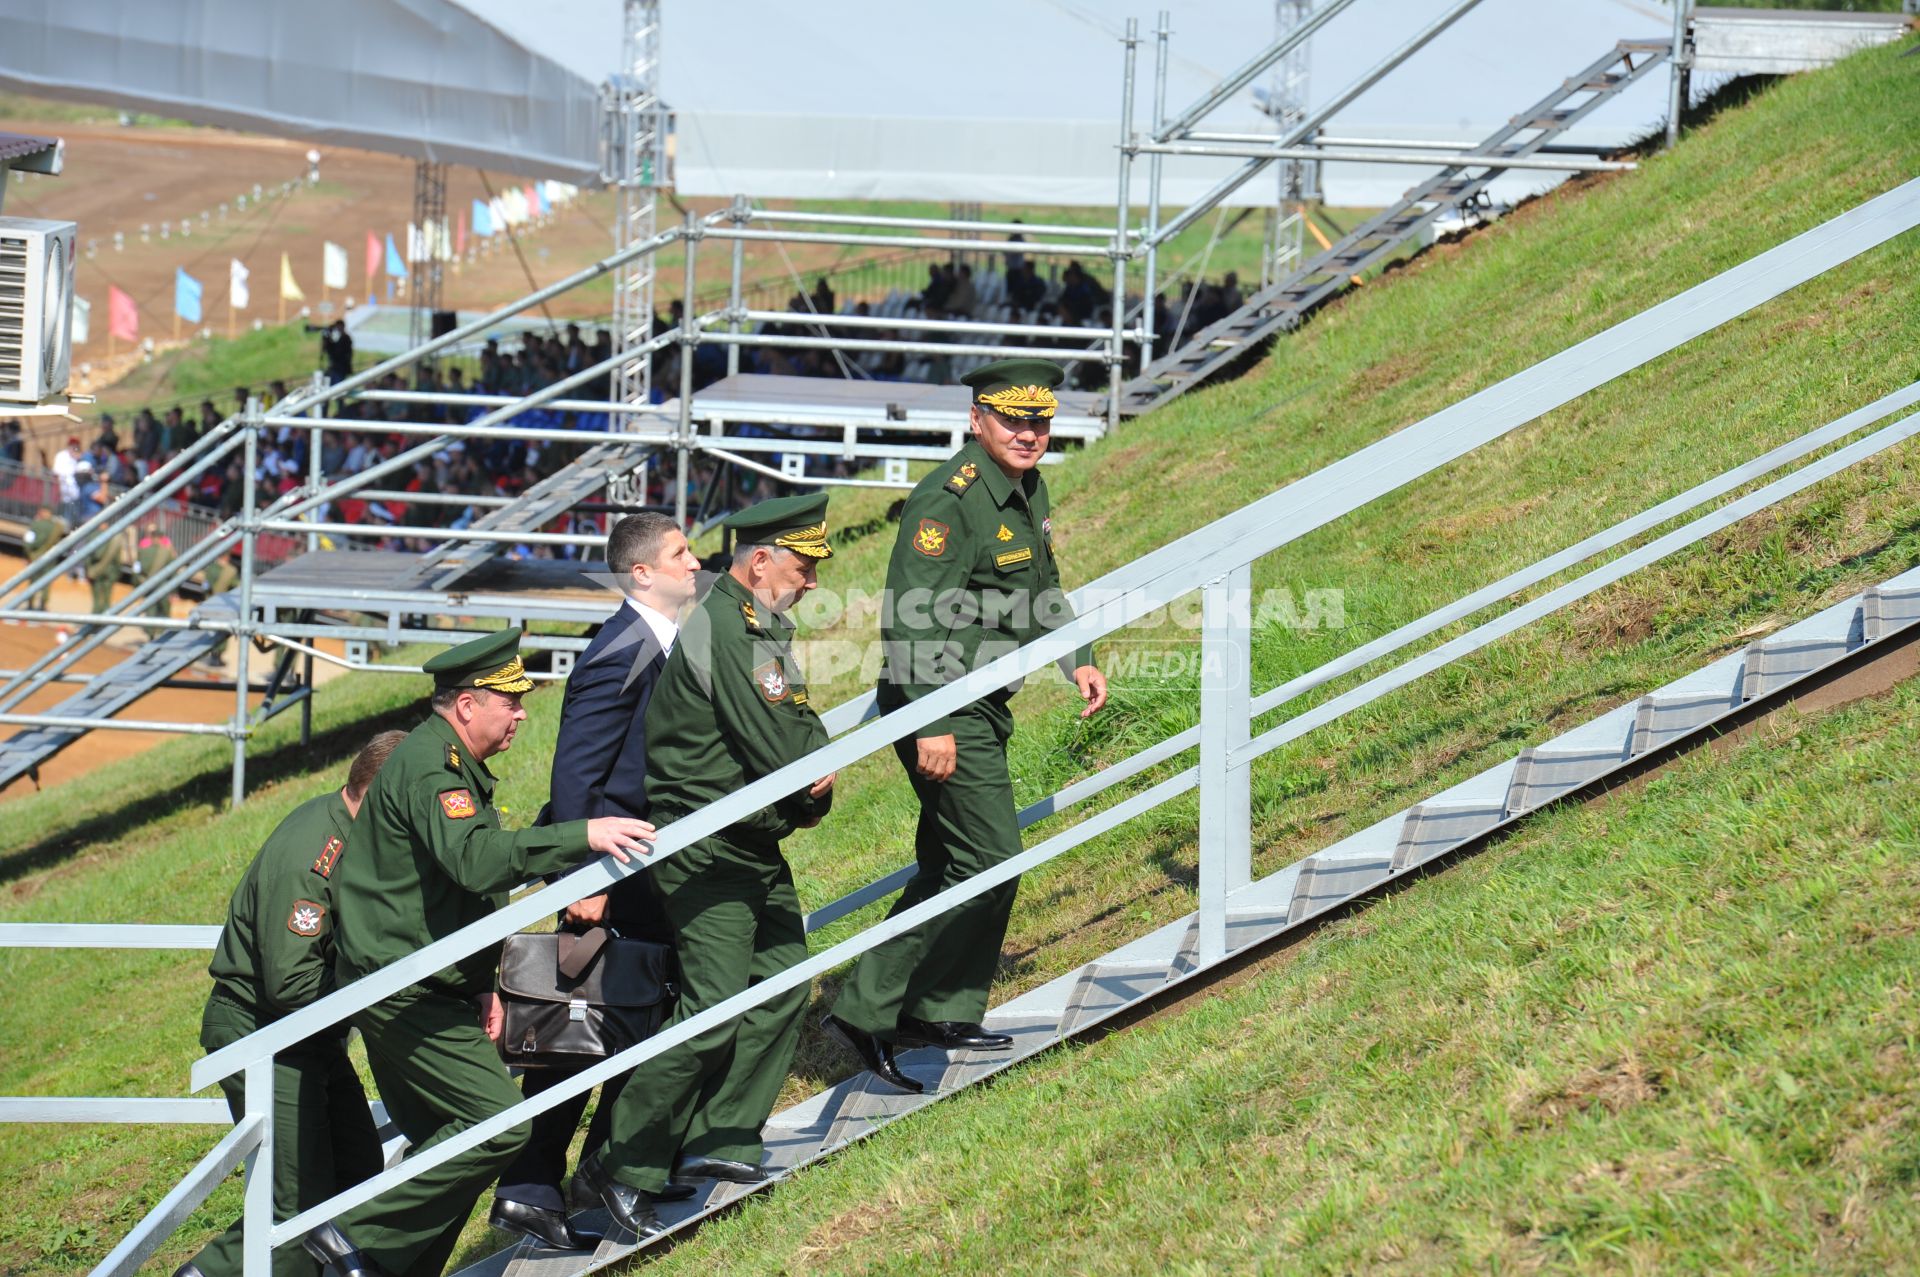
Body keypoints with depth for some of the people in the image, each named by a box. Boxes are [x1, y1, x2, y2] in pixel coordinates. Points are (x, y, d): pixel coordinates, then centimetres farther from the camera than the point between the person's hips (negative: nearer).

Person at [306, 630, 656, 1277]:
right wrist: (582, 835, -34)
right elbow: (476, 859, -34)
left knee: (448, 1140, 12)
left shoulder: (449, 762, 19)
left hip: (426, 989, 11)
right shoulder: (430, 766, -17)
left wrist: (480, 986, 24)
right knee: (498, 1123, -16)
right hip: (403, 993, -11)